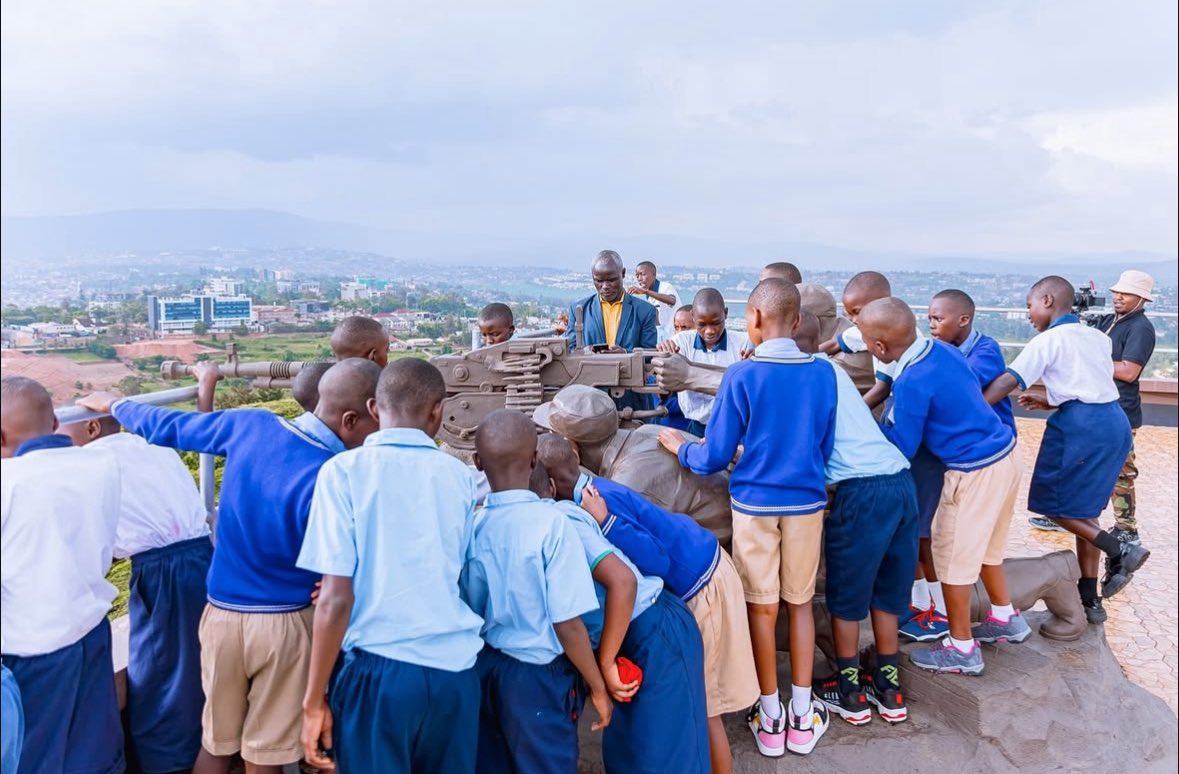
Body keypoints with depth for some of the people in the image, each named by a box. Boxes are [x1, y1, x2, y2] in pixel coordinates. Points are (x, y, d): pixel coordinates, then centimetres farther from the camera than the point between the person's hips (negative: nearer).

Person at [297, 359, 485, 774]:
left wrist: (313, 699, -2)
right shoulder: (461, 476, 4)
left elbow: (336, 598, -11)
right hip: (456, 667, 4)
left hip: (379, 668, -3)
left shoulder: (345, 470, -7)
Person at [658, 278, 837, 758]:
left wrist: (681, 449, 9)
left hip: (754, 503, -2)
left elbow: (716, 456, -10)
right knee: (800, 603, 17)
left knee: (761, 607, 11)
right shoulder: (823, 373, -4)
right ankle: (803, 715, 25)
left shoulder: (741, 375, -14)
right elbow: (825, 448, 6)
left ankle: (771, 717, 24)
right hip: (806, 502, 3)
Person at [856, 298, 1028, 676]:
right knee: (984, 546, 26)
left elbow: (901, 448, -14)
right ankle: (1005, 618, 44)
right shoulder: (943, 349, -1)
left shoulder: (912, 382, -24)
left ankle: (962, 649, 21)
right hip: (1004, 457, 9)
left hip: (975, 473, -9)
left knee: (952, 556, 7)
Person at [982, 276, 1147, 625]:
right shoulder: (1099, 337, 18)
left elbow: (1008, 381, -14)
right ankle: (1090, 598, 18)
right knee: (1082, 508, 15)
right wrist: (1049, 402, 23)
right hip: (1114, 421, 8)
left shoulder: (1048, 340, -4)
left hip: (1079, 425, -8)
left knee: (1054, 502, 7)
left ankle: (1118, 550, -5)